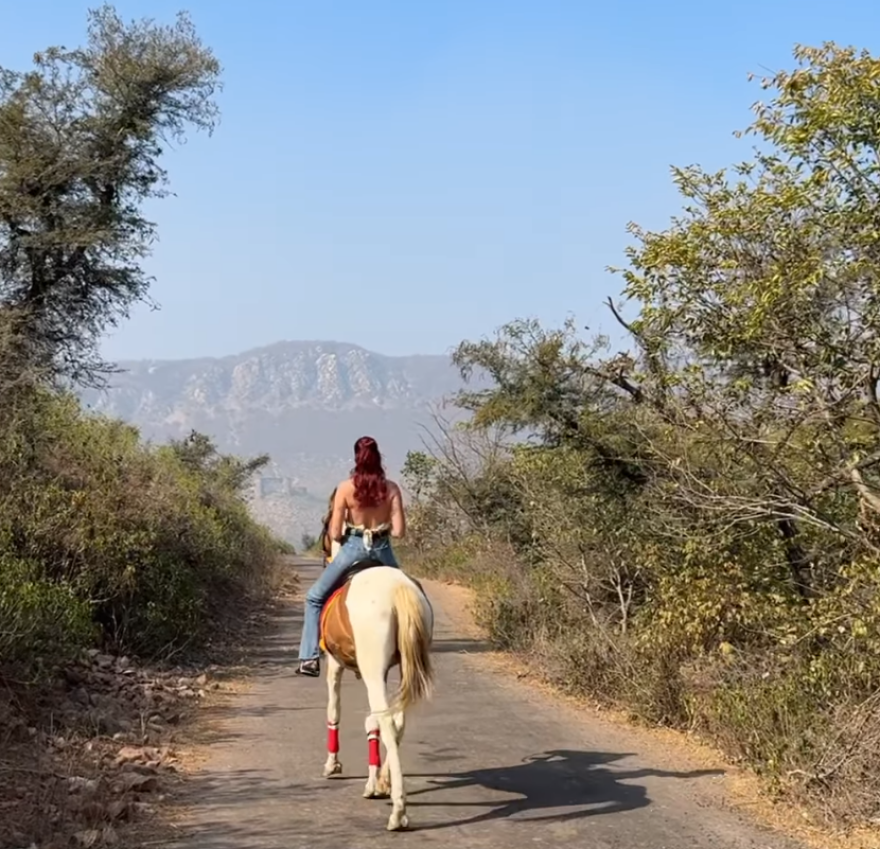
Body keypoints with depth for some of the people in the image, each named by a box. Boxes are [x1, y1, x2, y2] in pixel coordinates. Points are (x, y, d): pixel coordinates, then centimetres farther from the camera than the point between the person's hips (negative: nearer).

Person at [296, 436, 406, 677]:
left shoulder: (345, 488, -8)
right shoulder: (391, 488, -4)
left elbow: (334, 534, -8)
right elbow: (399, 531, -7)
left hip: (352, 548, -1)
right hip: (382, 551, 2)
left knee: (315, 598, 17)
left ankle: (310, 658, 9)